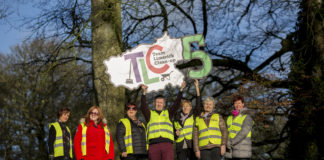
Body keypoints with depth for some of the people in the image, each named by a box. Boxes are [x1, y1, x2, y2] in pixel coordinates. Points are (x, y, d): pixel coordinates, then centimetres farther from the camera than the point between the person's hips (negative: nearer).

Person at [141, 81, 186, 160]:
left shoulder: (168, 113, 22)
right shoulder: (150, 114, 18)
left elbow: (176, 105, 10)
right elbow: (143, 107, 1)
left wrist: (181, 90, -2)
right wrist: (144, 93, -14)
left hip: (167, 144, 0)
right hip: (153, 145, 0)